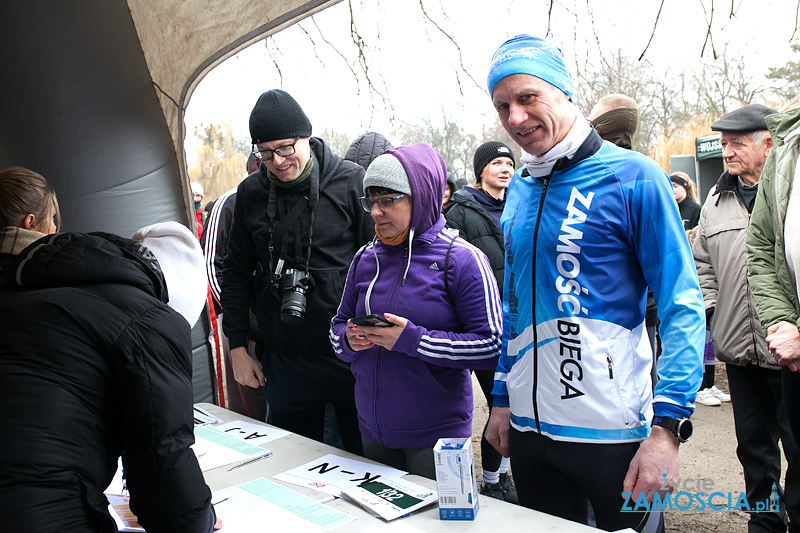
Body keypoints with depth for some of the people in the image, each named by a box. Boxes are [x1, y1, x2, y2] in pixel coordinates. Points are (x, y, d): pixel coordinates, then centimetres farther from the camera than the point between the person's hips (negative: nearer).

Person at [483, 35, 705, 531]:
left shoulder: (633, 177, -11)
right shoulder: (518, 189, 6)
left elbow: (682, 307, -13)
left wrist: (667, 427, -20)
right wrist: (503, 398, 12)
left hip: (612, 429, -5)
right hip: (528, 426, 5)